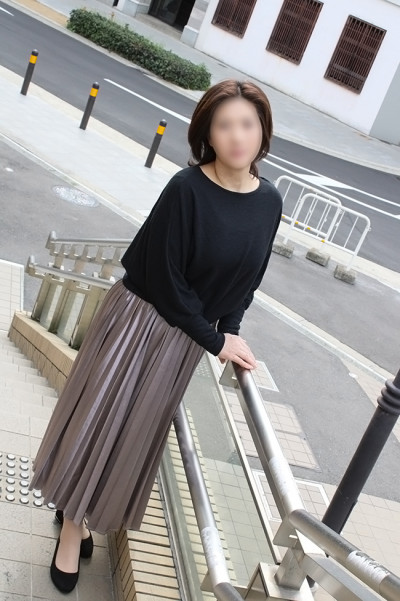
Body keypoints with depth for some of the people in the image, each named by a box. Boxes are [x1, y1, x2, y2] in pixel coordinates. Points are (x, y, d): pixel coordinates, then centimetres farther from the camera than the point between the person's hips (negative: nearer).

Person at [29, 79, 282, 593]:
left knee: (133, 434, 18)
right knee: (97, 419, 9)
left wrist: (230, 331, -5)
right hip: (138, 320, -5)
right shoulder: (187, 189, -22)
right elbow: (165, 280, -20)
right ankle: (72, 526, 34)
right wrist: (216, 341, -13)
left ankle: (80, 514, 42)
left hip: (186, 338, 5)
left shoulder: (269, 202, -5)